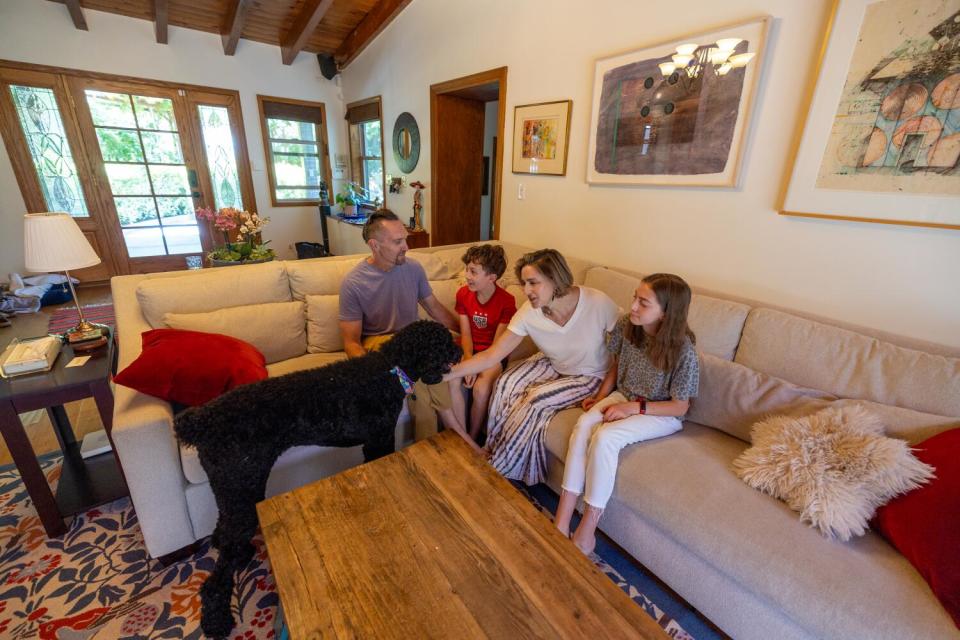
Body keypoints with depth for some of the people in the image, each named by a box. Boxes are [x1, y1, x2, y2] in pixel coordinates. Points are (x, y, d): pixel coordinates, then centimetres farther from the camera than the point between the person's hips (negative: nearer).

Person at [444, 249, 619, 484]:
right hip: (552, 365, 4)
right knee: (506, 384, -21)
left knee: (535, 400, -23)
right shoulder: (529, 313, -20)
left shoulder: (598, 303, -29)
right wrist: (450, 373, -26)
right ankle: (495, 451, 2)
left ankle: (501, 470, 0)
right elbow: (492, 355, -18)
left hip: (590, 376, -3)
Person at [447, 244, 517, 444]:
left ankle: (473, 439, -2)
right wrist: (468, 360, -22)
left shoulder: (506, 302, -15)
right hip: (469, 351, 3)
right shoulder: (463, 294, -3)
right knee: (451, 380, -26)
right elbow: (466, 334, -4)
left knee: (481, 388, -29)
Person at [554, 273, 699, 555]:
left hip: (662, 414, -4)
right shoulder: (626, 326, -10)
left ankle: (586, 531, -14)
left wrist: (634, 407, -22)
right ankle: (562, 521, -20)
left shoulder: (683, 350, -23)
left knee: (605, 437, -30)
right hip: (623, 396, 5)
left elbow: (679, 407, -14)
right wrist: (601, 396, -3)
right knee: (584, 424, -26)